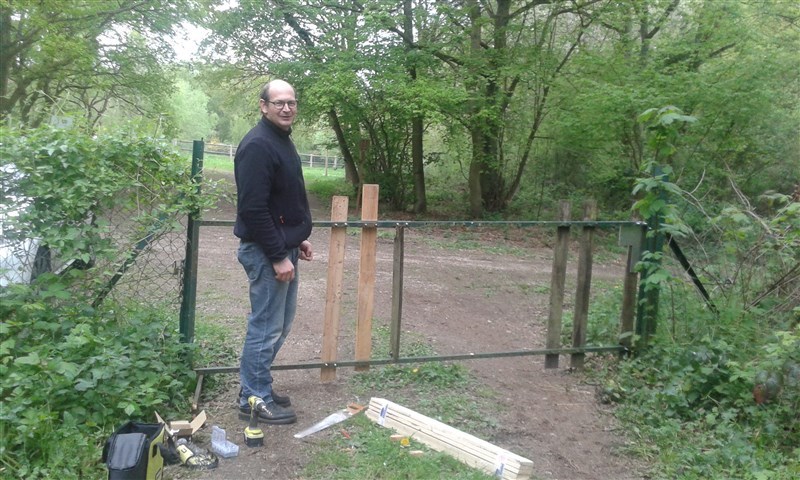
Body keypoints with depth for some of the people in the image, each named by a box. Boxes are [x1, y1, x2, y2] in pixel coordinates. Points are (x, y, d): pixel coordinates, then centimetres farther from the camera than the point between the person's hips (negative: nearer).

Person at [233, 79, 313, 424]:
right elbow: (253, 209, -24)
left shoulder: (282, 140, 13)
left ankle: (259, 387, 29)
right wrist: (278, 256, -22)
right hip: (266, 252, -10)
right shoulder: (258, 145, -18)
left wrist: (298, 239, 18)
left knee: (280, 324, 17)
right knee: (266, 327, -2)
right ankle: (254, 400, 11)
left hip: (284, 247, 10)